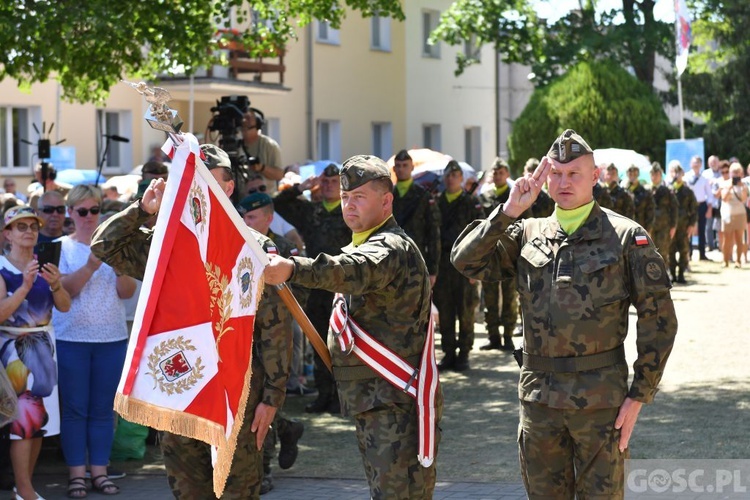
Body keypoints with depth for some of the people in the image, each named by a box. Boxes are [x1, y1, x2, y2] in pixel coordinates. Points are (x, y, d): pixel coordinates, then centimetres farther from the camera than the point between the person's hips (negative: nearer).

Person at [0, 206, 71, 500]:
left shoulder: (44, 266, 9)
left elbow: (64, 306, 2)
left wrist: (56, 285, -17)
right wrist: (25, 285, -26)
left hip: (43, 344, 5)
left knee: (40, 419, 5)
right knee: (26, 414, -12)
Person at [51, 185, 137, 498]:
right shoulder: (62, 246, 1)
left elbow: (127, 292, -1)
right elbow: (65, 289, -12)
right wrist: (91, 265, -26)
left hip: (112, 338, 2)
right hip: (72, 338, -2)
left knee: (103, 408, 6)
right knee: (75, 408, 0)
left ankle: (99, 471, 11)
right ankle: (76, 473, 4)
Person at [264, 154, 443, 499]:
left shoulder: (391, 248, -17)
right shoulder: (361, 245, 19)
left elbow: (354, 270, -39)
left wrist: (293, 269, -55)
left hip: (396, 402, -11)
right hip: (370, 401, 11)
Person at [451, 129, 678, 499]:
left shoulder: (627, 236, -3)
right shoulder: (527, 235, 8)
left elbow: (659, 320, -4)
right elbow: (466, 260, -3)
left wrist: (639, 396, -8)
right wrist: (509, 210, -9)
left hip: (601, 397, -4)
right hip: (538, 396, 4)